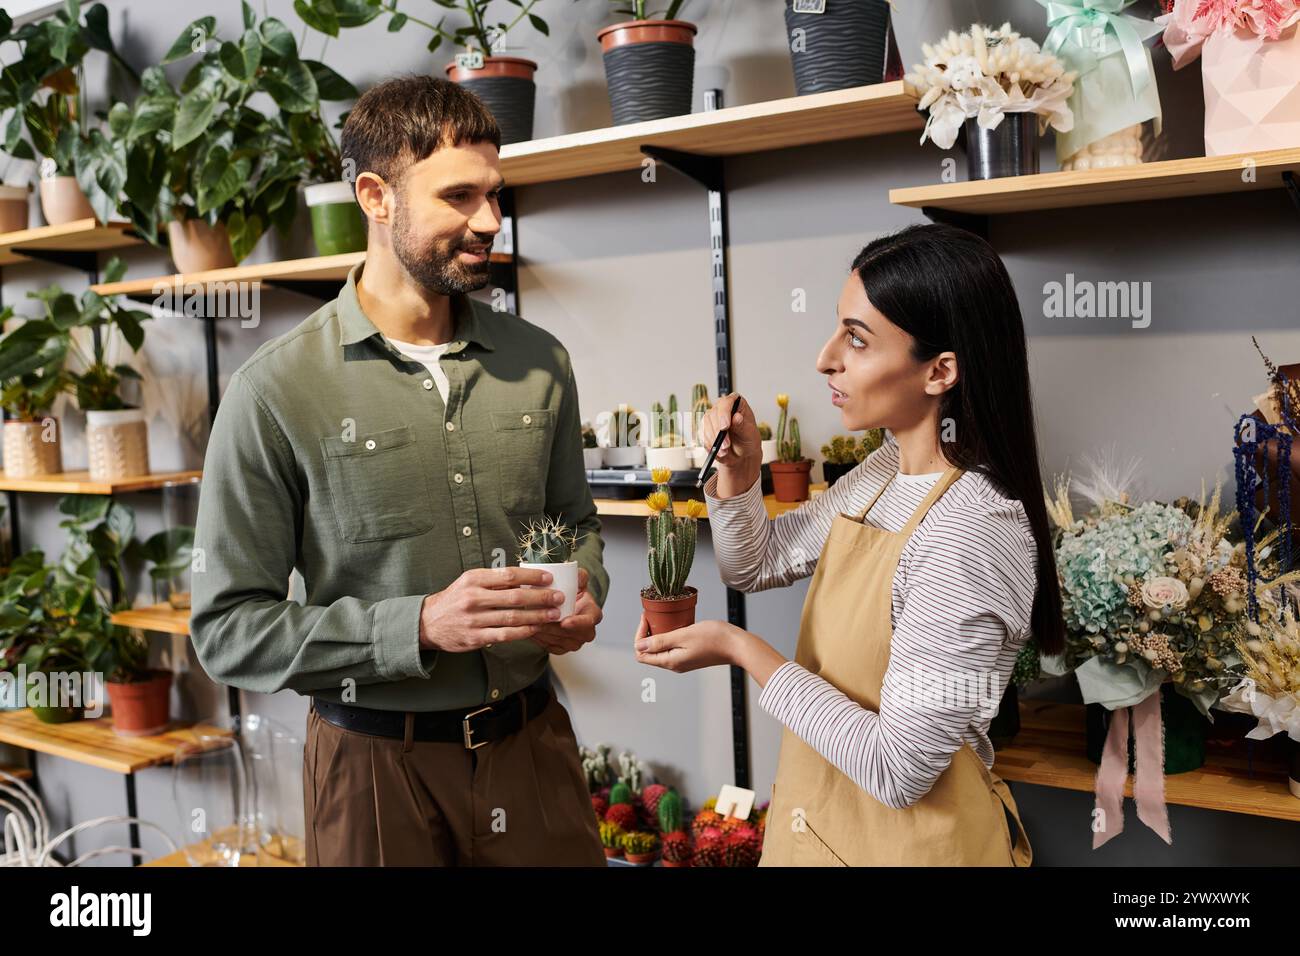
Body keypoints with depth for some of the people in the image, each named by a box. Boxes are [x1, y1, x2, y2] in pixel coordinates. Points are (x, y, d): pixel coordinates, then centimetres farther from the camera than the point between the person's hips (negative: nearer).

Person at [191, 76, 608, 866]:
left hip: (533, 742, 4)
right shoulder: (276, 392, -12)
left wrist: (583, 596, -8)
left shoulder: (540, 362, 1)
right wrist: (420, 626, -23)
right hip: (379, 764, -3)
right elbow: (229, 629, -11)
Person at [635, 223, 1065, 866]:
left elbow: (899, 769, -27)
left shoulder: (970, 535, -29)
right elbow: (755, 565, 10)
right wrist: (738, 473, -9)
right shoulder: (888, 469, -2)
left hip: (911, 837, -8)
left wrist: (742, 650, -21)